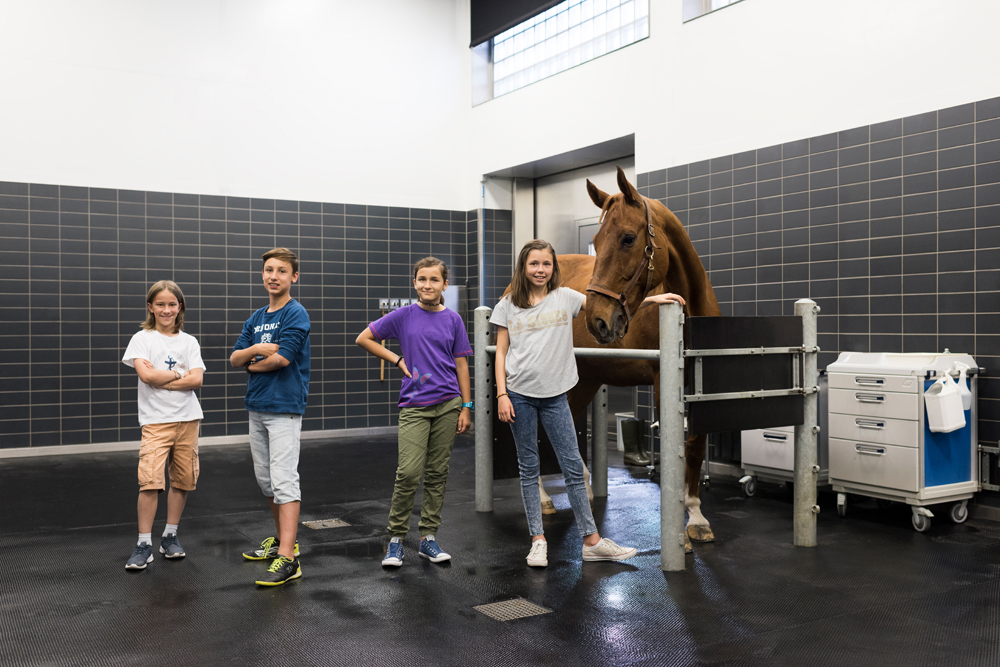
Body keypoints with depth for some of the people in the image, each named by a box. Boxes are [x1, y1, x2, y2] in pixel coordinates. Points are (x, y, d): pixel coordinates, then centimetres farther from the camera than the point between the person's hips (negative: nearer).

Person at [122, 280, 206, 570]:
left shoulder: (189, 341, 9)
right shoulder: (142, 338, 2)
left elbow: (196, 380, -4)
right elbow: (146, 375, -14)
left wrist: (160, 379, -10)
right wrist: (179, 374, -4)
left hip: (187, 418, 3)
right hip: (155, 420, -3)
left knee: (182, 480, 7)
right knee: (150, 481, -13)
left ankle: (170, 536, 21)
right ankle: (144, 544, -3)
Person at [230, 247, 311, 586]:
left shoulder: (296, 314, -9)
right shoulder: (256, 319, 15)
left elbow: (281, 358, -19)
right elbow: (235, 358, 9)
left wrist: (253, 364, -1)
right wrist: (256, 349, -13)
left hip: (284, 407, -8)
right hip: (256, 406, 8)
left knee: (284, 480, -12)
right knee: (265, 479, 16)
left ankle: (287, 559, -13)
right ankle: (283, 537, 31)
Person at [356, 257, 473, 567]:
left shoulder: (453, 320, 7)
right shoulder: (404, 315, 2)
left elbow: (461, 365, 8)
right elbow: (363, 338, 8)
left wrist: (466, 407, 5)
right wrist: (398, 360, 1)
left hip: (447, 405, 2)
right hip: (414, 405, -2)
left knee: (437, 473, 6)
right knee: (409, 472, -9)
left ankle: (428, 538, 16)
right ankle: (395, 539, 4)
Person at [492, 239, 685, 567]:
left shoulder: (564, 297, 4)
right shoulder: (508, 306, 4)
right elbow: (501, 353, 4)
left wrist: (652, 298, -12)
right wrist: (502, 395, -5)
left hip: (554, 395, 1)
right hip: (519, 395, -1)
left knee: (573, 466, 2)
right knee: (528, 469, 6)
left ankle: (592, 541, 10)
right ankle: (538, 541, 15)